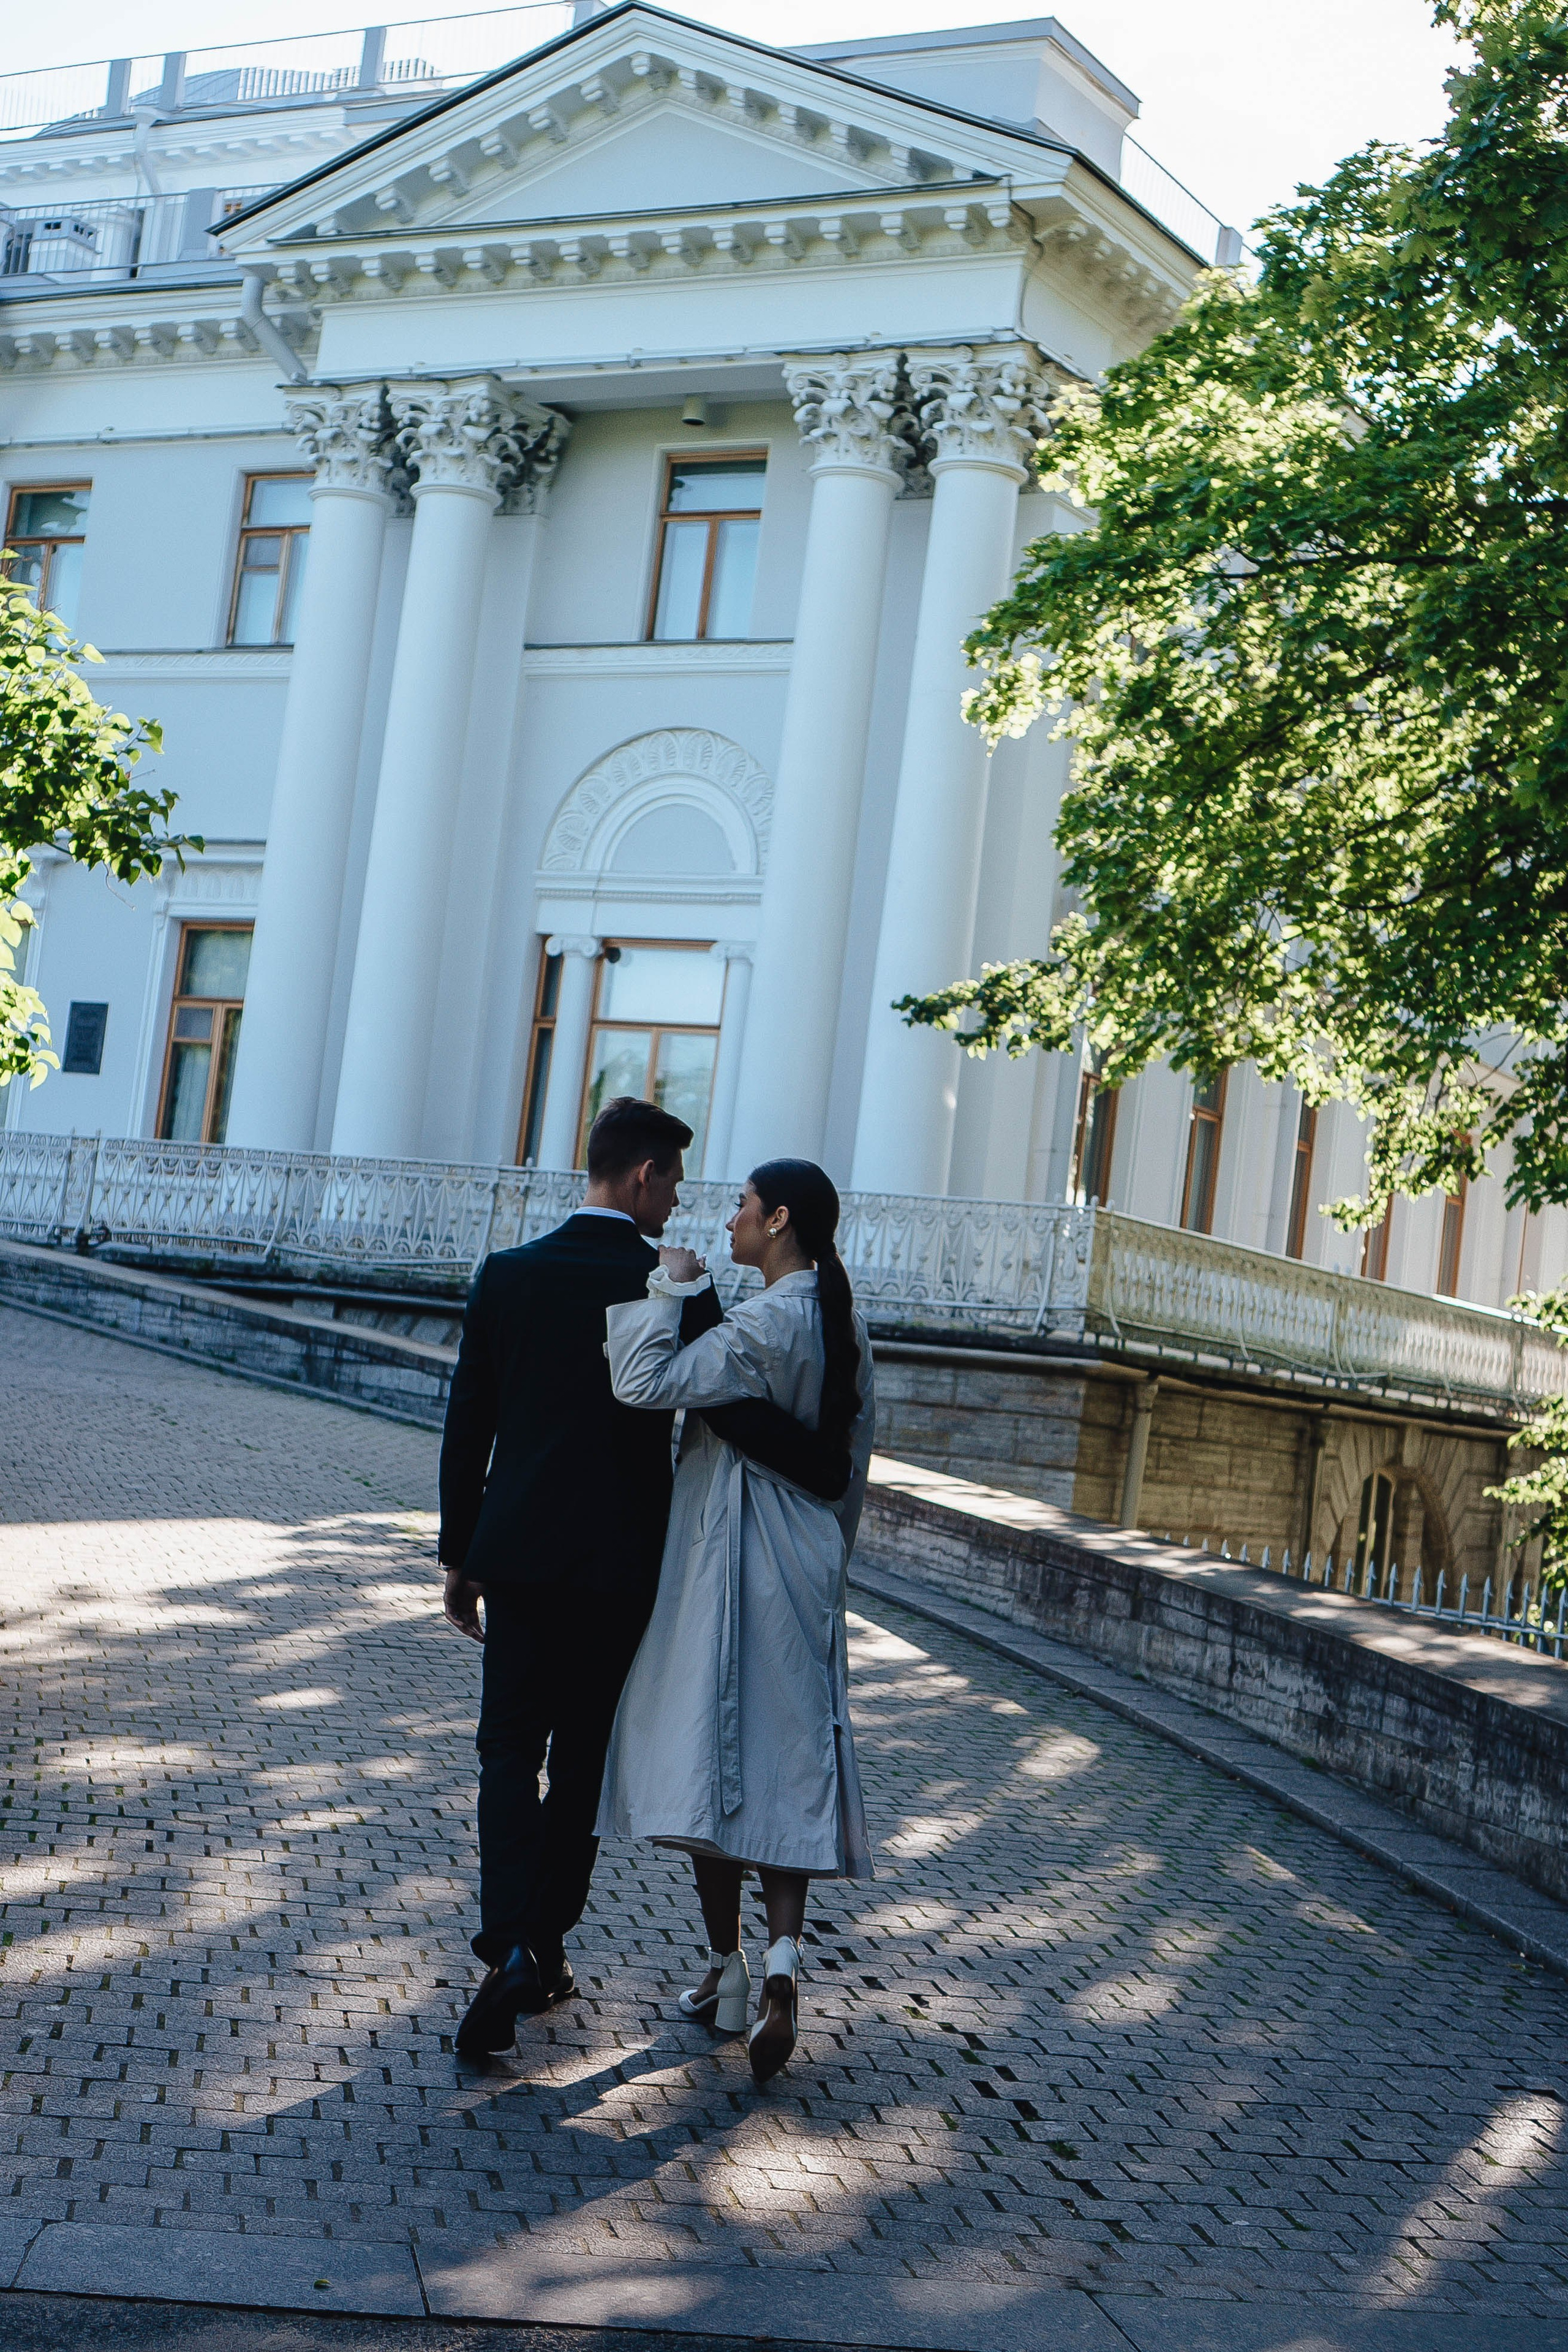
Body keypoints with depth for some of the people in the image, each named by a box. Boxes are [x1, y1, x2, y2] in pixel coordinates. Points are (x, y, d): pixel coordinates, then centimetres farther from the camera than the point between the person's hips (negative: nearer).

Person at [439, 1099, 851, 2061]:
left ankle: (511, 1949, -13)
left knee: (510, 1750, 4)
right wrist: (836, 1468, -2)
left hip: (517, 1553, 2)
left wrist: (461, 1556, 12)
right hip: (621, 1564, -1)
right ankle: (548, 1942, 21)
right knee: (582, 1755, 13)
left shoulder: (507, 1275, 1)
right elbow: (740, 1413, -17)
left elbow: (466, 1428, 4)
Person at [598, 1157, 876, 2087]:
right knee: (789, 1762, 6)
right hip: (806, 1567, 7)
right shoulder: (844, 1321, 8)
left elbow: (647, 1383, -27)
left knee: (710, 1755, 5)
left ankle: (728, 1967, 12)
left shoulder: (766, 1324, -17)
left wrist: (671, 1288, -16)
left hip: (731, 1557, -7)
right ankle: (783, 1956, -11)